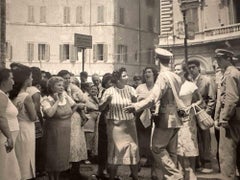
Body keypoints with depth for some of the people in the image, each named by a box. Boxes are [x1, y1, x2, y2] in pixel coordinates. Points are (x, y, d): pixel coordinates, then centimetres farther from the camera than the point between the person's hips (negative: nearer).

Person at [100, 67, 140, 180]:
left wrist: (134, 98, -24)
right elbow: (100, 108, -4)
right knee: (115, 150, 3)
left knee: (133, 149, 0)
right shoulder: (110, 91, -5)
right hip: (115, 124, -2)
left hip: (129, 123, 2)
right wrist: (107, 100, -22)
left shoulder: (130, 89, -1)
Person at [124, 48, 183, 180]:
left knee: (158, 148, 0)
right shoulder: (177, 77, 9)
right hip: (175, 119, 8)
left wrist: (135, 107, -21)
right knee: (171, 151, 12)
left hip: (165, 118, -8)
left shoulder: (163, 76, -14)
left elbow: (153, 98, -23)